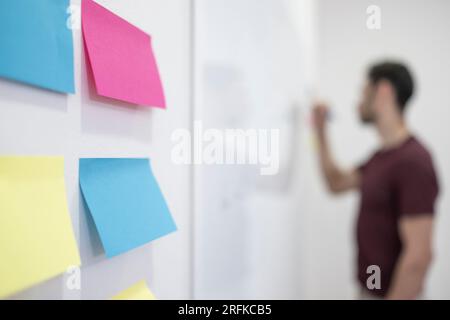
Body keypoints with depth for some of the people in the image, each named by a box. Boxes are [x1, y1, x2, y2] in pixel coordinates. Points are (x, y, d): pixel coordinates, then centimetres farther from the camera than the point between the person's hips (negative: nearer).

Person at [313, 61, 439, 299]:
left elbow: (419, 256, -27)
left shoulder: (412, 162, -25)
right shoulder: (383, 155, 5)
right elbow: (337, 184, 18)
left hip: (389, 293, -9)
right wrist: (320, 130, 12)